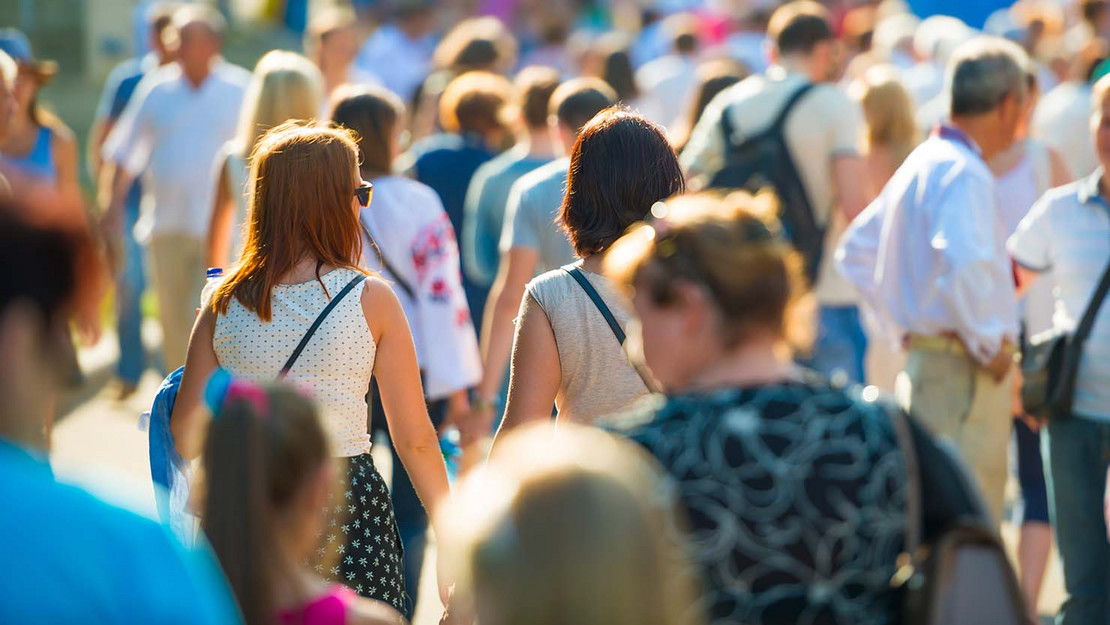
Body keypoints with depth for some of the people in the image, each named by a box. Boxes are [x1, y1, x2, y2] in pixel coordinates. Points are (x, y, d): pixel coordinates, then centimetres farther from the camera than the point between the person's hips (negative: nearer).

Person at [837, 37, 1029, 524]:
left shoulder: (921, 163, 16)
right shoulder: (963, 173, -14)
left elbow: (855, 252, 26)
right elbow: (963, 263, -32)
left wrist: (903, 332, 22)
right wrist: (989, 345, -20)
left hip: (923, 361, 10)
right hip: (963, 374, -10)